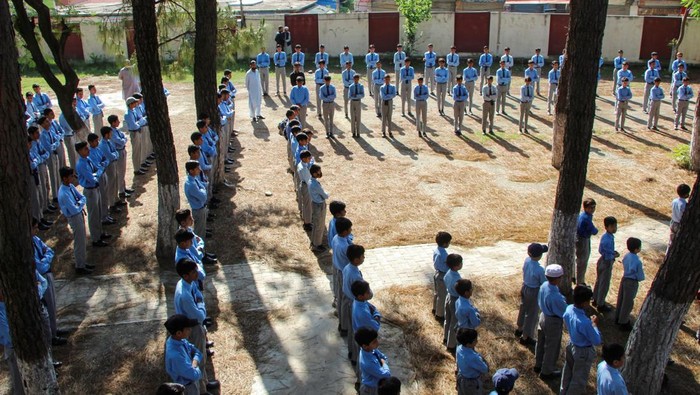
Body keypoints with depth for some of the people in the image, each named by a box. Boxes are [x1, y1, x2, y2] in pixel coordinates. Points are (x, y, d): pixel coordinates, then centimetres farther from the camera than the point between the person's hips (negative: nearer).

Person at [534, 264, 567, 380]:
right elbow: (564, 311, -22)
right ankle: (546, 372, 35)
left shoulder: (544, 285, -13)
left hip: (543, 316, 8)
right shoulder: (555, 297, -37)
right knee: (552, 347, 16)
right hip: (553, 322, -8)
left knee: (541, 343, 27)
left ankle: (538, 365, 48)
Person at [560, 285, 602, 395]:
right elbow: (597, 341, -25)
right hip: (583, 352, -7)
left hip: (571, 345, 8)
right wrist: (594, 324, -14)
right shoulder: (584, 322, -39)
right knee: (579, 379, 17)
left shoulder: (569, 309, -17)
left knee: (568, 372, 29)